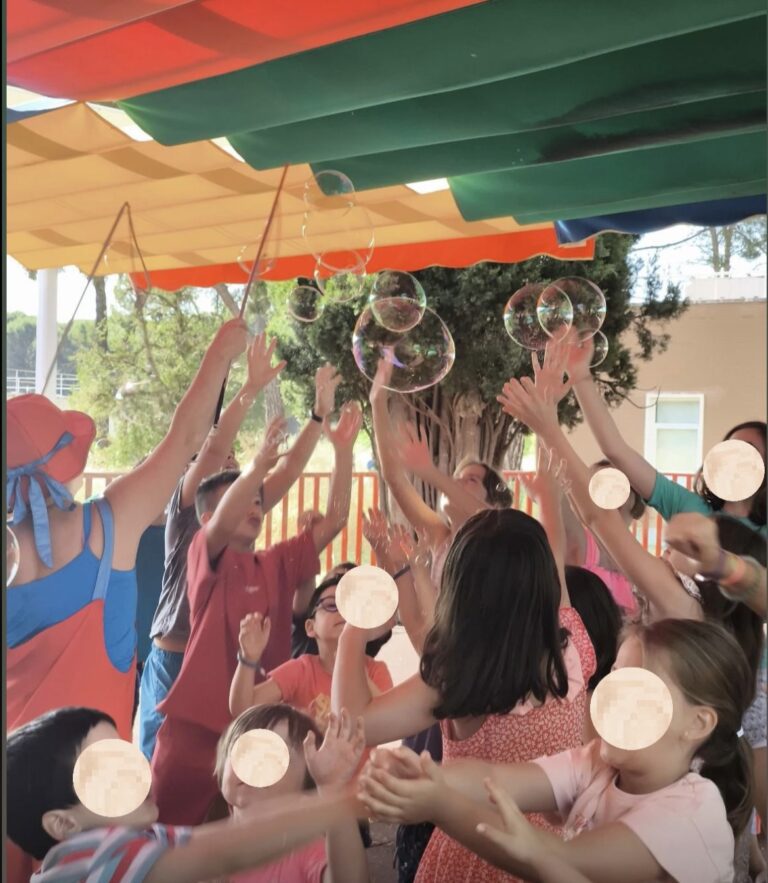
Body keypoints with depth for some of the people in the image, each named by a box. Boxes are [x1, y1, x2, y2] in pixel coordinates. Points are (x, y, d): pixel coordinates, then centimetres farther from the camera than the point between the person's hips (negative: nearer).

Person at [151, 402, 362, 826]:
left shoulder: (277, 563, 8)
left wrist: (343, 451, -7)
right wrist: (260, 461, -39)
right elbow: (222, 526, -26)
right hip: (199, 725, -4)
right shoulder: (204, 557, -4)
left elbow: (334, 521, 2)